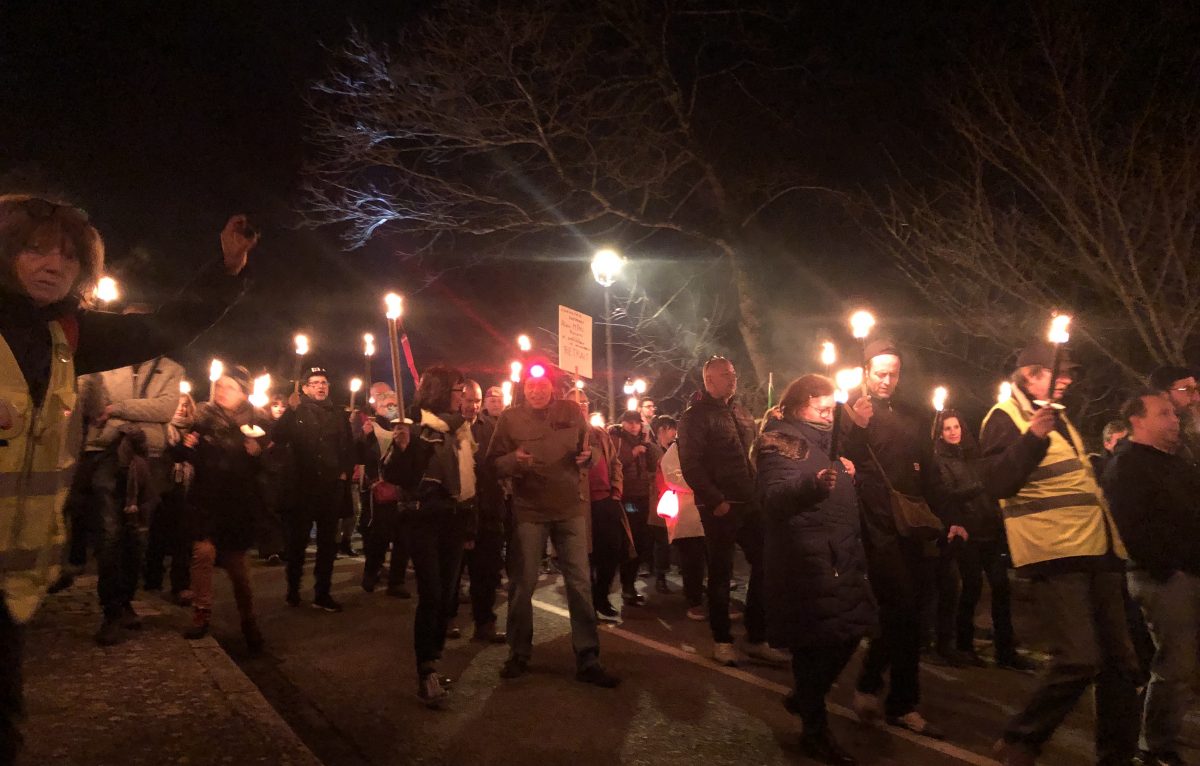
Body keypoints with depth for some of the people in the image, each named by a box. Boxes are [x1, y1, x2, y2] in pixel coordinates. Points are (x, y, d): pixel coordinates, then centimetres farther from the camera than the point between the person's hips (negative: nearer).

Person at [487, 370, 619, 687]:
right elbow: (493, 462, 0)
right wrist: (514, 459, -21)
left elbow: (588, 449, 16)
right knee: (522, 583, 7)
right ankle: (518, 654, 26)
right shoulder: (510, 417, -2)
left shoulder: (572, 412, 3)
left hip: (571, 507, 1)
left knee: (580, 583, 2)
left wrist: (586, 456, -8)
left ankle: (587, 660, 13)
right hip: (528, 509, -1)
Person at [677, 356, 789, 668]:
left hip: (751, 503, 7)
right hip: (721, 507, -7)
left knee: (764, 566, 6)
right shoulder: (695, 416, -6)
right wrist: (716, 501, -17)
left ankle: (757, 638, 18)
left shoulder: (740, 412, 17)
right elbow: (691, 466, -14)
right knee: (721, 572, 3)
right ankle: (722, 640, 18)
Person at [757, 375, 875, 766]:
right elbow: (772, 496, -27)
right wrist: (813, 483, -43)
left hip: (839, 556, 9)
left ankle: (804, 697, 32)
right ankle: (815, 730, 12)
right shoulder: (779, 443, -9)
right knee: (815, 641, -5)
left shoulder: (823, 440, 19)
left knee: (848, 633, 12)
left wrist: (846, 476, 16)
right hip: (805, 560, -9)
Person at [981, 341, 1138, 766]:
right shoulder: (1005, 417, -5)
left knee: (1120, 660, 11)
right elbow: (995, 483, -17)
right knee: (1080, 660, -15)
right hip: (1054, 555, -9)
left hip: (1097, 551, 9)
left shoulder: (1059, 417, 22)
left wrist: (1113, 539, 27)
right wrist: (1033, 436, -25)